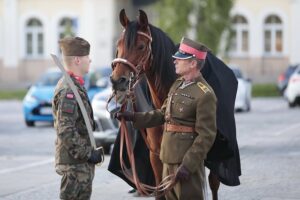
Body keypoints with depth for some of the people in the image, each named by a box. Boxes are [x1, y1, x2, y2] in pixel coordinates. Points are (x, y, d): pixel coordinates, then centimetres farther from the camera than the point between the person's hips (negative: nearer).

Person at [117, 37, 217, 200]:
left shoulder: (205, 94, -17)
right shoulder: (178, 84, 11)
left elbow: (206, 136, -20)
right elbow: (163, 114, 18)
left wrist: (188, 165, -23)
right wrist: (134, 117, 7)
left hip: (188, 161, -9)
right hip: (169, 158, 9)